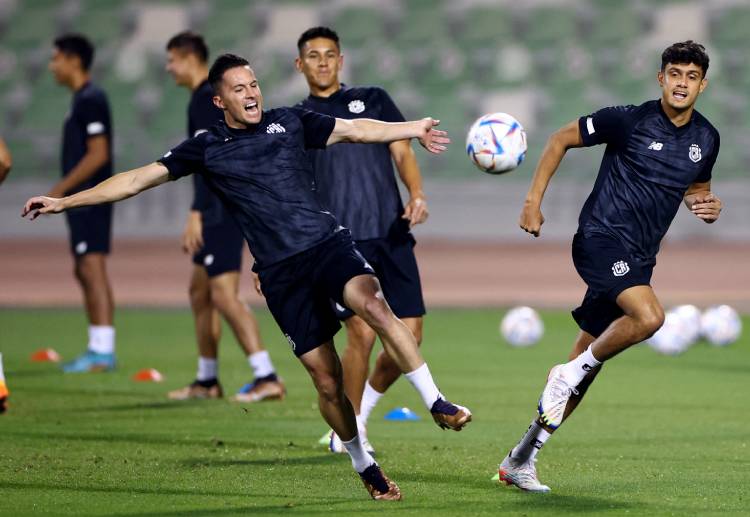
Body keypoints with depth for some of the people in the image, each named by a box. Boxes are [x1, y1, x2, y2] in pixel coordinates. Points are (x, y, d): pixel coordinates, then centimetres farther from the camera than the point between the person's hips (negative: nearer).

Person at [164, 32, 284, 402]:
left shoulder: (205, 98, -13)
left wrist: (196, 214, -26)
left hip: (221, 209, -11)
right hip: (224, 210, 11)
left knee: (223, 294, -14)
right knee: (199, 290, 16)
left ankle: (267, 379, -19)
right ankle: (206, 381, 23)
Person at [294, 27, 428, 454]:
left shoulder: (373, 99, 17)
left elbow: (402, 152, 10)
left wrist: (417, 195, -9)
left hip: (392, 233, 2)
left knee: (409, 335, -4)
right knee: (363, 332, -14)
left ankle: (368, 399, 23)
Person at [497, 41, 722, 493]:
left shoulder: (706, 139, 8)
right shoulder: (629, 120, -9)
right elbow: (561, 139, 1)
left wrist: (708, 205, 2)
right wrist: (534, 201, -3)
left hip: (638, 259, 6)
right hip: (602, 236, -6)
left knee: (586, 365, 7)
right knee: (649, 316, -32)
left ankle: (521, 459, 15)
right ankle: (571, 372, -9)